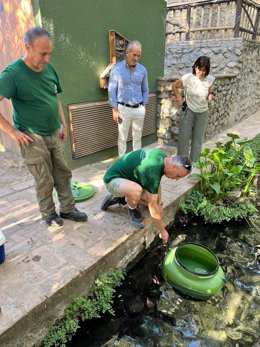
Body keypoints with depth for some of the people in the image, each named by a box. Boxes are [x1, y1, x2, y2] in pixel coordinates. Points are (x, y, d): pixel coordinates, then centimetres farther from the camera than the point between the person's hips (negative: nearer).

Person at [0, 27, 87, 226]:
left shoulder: (49, 68, 4)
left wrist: (63, 124, 12)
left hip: (54, 135, 6)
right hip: (33, 139, -6)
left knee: (63, 174, 12)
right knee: (45, 180, 5)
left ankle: (68, 209, 28)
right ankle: (48, 214, 27)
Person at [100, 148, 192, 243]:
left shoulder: (162, 157, -7)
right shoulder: (152, 171, -34)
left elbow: (157, 182, 12)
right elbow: (152, 207, -27)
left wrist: (160, 203, 3)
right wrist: (162, 231, -14)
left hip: (127, 177, 9)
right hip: (113, 179, -9)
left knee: (153, 200, 5)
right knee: (136, 191, -40)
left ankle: (121, 198, 17)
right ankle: (133, 211, -6)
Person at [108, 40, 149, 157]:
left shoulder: (142, 70, 3)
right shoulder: (117, 69, -7)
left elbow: (145, 90, 13)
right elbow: (111, 90, -5)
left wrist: (144, 106, 5)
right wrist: (115, 110, -8)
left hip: (139, 109, 3)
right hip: (123, 109, -3)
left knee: (137, 137, 12)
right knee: (122, 138, 6)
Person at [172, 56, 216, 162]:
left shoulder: (209, 80, -9)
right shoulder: (187, 78, -15)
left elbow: (209, 94, 7)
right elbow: (174, 86, 2)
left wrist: (211, 96, -15)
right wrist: (179, 99, -2)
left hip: (203, 113, 2)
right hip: (188, 111, -2)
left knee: (198, 140, 8)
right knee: (184, 138, 3)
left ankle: (194, 163, 23)